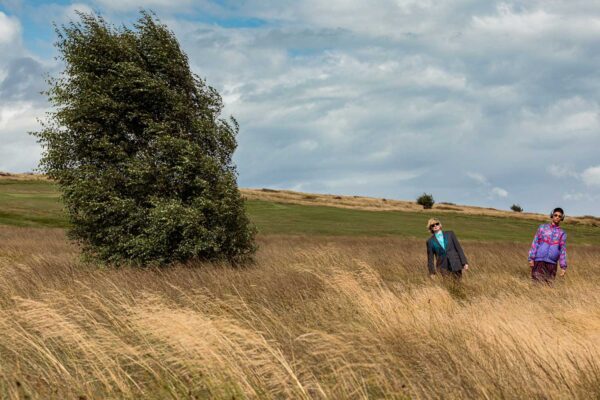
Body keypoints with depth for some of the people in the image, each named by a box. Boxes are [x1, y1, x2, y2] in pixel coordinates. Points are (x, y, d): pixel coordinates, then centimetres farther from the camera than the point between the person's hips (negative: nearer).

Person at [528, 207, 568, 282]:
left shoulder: (562, 233, 10)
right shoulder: (542, 227, 9)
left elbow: (563, 250, 7)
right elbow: (535, 243, 6)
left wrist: (563, 266, 0)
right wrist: (531, 258, -2)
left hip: (552, 263, 1)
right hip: (539, 261, -1)